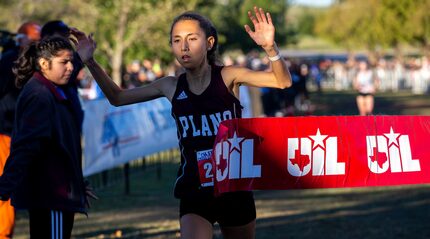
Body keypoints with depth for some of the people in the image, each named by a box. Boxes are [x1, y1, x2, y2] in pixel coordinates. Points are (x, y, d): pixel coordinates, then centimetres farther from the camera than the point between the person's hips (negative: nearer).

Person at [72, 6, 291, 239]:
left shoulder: (228, 76, -7)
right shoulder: (171, 86, 1)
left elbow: (283, 81, -18)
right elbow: (117, 97, 12)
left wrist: (270, 47, -37)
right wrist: (90, 62, 0)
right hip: (194, 191, 0)